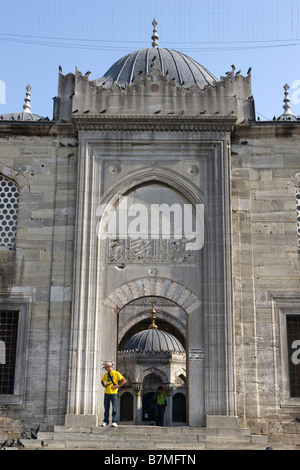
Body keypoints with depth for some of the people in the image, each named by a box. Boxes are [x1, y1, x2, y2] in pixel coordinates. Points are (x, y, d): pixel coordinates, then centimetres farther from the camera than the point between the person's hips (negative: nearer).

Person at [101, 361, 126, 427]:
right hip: (106, 393, 5)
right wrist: (104, 385, 10)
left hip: (113, 393, -5)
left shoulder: (116, 373, -3)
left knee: (114, 408, -8)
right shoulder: (106, 374, 13)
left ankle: (114, 422, -9)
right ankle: (105, 422, 12)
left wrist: (117, 386, -12)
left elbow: (124, 380, -6)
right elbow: (102, 381, 31)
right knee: (106, 408, 6)